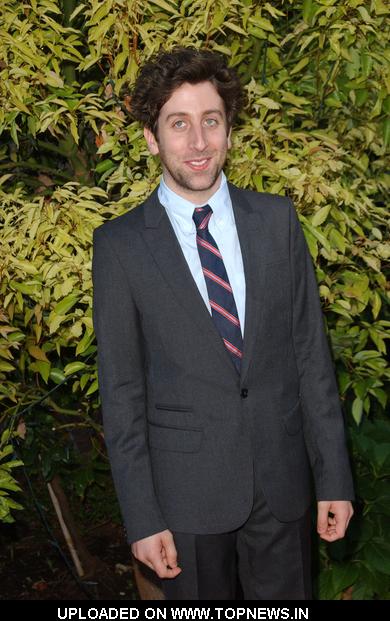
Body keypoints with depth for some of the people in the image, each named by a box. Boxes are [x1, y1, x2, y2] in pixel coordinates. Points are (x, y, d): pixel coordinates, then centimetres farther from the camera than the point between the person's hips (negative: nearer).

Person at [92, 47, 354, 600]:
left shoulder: (278, 219, 0)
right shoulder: (120, 244, -7)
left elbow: (310, 351, 1)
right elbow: (121, 390, -5)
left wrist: (333, 477, 0)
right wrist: (141, 517, -6)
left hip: (282, 481, 2)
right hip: (185, 491, -2)